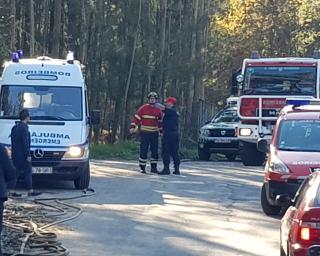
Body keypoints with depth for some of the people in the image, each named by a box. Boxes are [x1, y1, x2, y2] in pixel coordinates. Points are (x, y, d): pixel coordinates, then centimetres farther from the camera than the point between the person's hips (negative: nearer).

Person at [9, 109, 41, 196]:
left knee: (15, 172, 9)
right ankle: (30, 191, 3)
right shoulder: (24, 128, -16)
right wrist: (28, 155, -16)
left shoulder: (15, 127, 13)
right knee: (28, 172, 0)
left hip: (15, 154, 9)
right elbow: (25, 143, -19)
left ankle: (12, 191, 6)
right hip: (22, 155, -9)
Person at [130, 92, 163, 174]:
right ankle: (142, 168, 2)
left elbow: (160, 122, 15)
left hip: (154, 134, 3)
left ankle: (153, 167, 14)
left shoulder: (158, 110, 7)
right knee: (143, 151, -5)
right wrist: (133, 127, -14)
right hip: (144, 133, -3)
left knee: (155, 151, 5)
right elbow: (137, 118, -4)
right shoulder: (143, 108, -2)